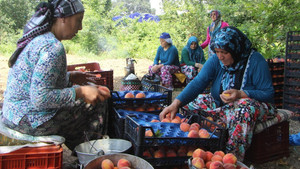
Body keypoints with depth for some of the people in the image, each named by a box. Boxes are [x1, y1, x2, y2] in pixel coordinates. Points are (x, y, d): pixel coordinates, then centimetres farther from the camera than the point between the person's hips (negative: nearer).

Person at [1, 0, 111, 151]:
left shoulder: (37, 40, 7)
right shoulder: (53, 47, -24)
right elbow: (40, 97, -28)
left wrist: (70, 77, 10)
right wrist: (81, 92, -21)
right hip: (32, 122, -10)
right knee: (97, 101, 0)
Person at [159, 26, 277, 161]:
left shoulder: (255, 61, -16)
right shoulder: (216, 60, -5)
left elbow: (268, 93, -17)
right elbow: (198, 83, -15)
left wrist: (241, 94, -34)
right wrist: (176, 103, -29)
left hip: (252, 104, -4)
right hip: (219, 103, 5)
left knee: (245, 106, -39)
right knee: (189, 104, -13)